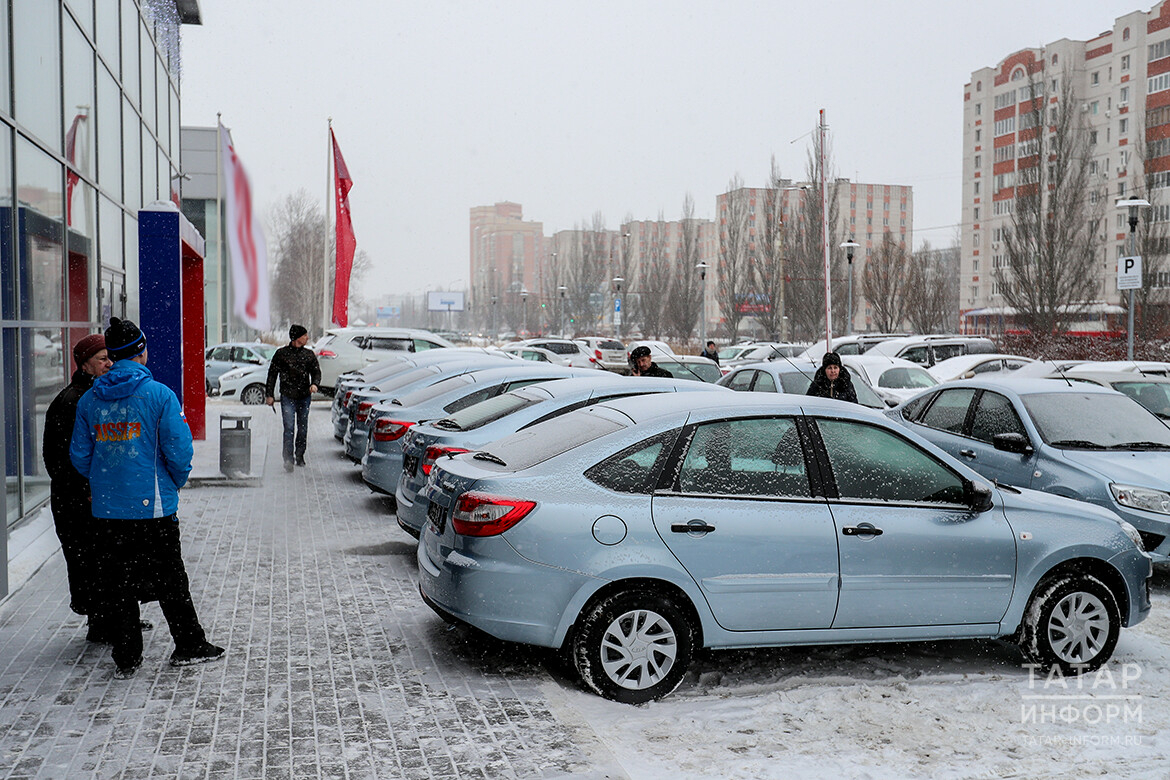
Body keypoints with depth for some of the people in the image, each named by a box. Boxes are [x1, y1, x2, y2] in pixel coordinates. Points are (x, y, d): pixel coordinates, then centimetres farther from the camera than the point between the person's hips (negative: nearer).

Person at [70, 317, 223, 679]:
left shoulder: (89, 399, 4)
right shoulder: (159, 394, -10)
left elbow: (79, 454, 8)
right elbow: (179, 450, -12)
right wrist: (175, 482, 7)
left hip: (106, 510, 4)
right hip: (152, 506, -4)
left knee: (116, 582, 11)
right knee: (170, 580, 8)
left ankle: (126, 659, 15)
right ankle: (189, 646, 18)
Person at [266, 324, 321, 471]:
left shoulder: (309, 354, 10)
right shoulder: (281, 353, 2)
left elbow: (316, 371, 10)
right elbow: (272, 374, 6)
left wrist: (314, 383, -12)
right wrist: (269, 394, 3)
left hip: (305, 397, 3)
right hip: (287, 397, -3)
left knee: (303, 429, 9)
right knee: (289, 428, -12)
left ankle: (299, 456, 24)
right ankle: (288, 460, -14)